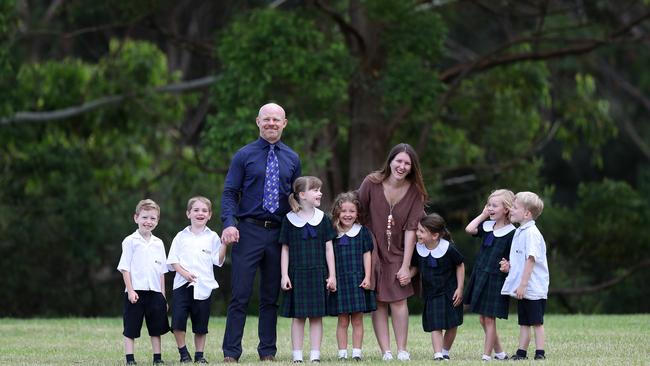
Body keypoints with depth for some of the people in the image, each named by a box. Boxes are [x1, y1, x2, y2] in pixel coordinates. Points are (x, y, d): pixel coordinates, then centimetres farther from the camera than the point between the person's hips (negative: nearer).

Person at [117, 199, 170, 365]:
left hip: (155, 291, 4)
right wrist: (130, 290, -13)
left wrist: (163, 295, 10)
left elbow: (161, 271, 14)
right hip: (136, 291, -4)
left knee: (156, 327, 8)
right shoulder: (130, 241, -2)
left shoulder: (158, 243, 11)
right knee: (131, 327, -1)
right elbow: (125, 268, -5)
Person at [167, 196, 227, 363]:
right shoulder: (181, 237, 7)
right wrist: (184, 272, -12)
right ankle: (183, 352, 3)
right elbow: (173, 260, 4)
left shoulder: (212, 237, 7)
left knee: (201, 324, 5)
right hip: (182, 285, 0)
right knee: (178, 320, -11)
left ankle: (199, 354, 16)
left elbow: (218, 260, 2)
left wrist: (224, 245, -11)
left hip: (204, 286, 0)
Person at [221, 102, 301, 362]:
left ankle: (268, 352, 14)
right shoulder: (244, 156, 2)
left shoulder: (292, 159, 12)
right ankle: (231, 353, -3)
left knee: (271, 297, 8)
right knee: (240, 295, -6)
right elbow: (229, 193, -2)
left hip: (279, 234, 3)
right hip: (249, 231, -3)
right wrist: (229, 223, -18)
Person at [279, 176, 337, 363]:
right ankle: (297, 356, 6)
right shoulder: (289, 219, 0)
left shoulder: (322, 218, 4)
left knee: (316, 316, 2)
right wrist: (284, 275, -4)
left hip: (318, 274, 1)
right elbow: (285, 250, 3)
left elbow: (329, 249, 6)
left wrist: (332, 275, 2)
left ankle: (315, 355, 5)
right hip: (297, 273, -1)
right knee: (298, 316, 1)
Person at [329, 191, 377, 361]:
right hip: (340, 280, 1)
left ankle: (357, 352, 6)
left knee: (357, 320, 2)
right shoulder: (333, 233, 4)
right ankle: (342, 353, 5)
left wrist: (367, 277, -4)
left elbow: (367, 255, 3)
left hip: (358, 280, 0)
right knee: (342, 321, 2)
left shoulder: (362, 232, 3)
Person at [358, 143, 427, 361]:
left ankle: (402, 350, -4)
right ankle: (385, 351, -3)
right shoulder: (372, 183, -11)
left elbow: (411, 229, -9)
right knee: (378, 302, -3)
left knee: (398, 299, -10)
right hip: (372, 250, -1)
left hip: (397, 253, 1)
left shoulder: (415, 192, -8)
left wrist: (406, 265, -11)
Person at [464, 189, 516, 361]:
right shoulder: (487, 226, 9)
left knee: (489, 319, -4)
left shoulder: (510, 232, -9)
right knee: (482, 319, 11)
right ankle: (500, 353, 22)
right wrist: (483, 215, 2)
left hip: (496, 279, -7)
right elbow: (469, 229, -4)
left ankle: (486, 355, 1)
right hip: (480, 276, 7)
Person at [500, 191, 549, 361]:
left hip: (533, 288, -9)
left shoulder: (531, 233, -16)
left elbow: (531, 259, -21)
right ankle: (521, 352, 14)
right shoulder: (519, 232, 14)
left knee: (536, 322, -2)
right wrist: (509, 265, 5)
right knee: (524, 322, 11)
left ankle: (540, 352, 2)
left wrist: (523, 284, -23)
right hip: (522, 289, 9)